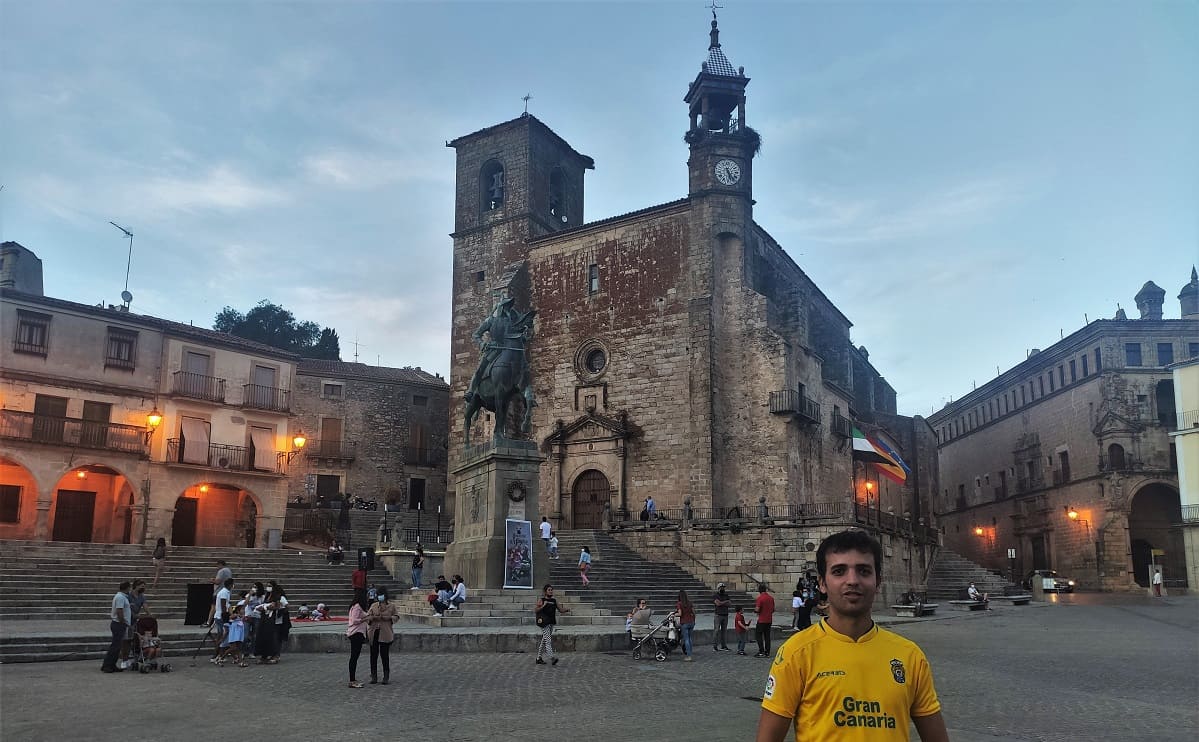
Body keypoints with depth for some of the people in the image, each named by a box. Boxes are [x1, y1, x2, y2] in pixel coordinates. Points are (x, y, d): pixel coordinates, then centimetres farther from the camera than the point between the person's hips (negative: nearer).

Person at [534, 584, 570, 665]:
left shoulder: (554, 600, 11)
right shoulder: (541, 600, -3)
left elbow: (561, 609, 11)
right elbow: (535, 611, -8)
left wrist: (567, 609, -8)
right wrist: (543, 606, -20)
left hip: (551, 623, 6)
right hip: (544, 623, -6)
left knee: (544, 640, 13)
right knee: (548, 640, -15)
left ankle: (539, 658, 21)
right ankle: (552, 658, -24)